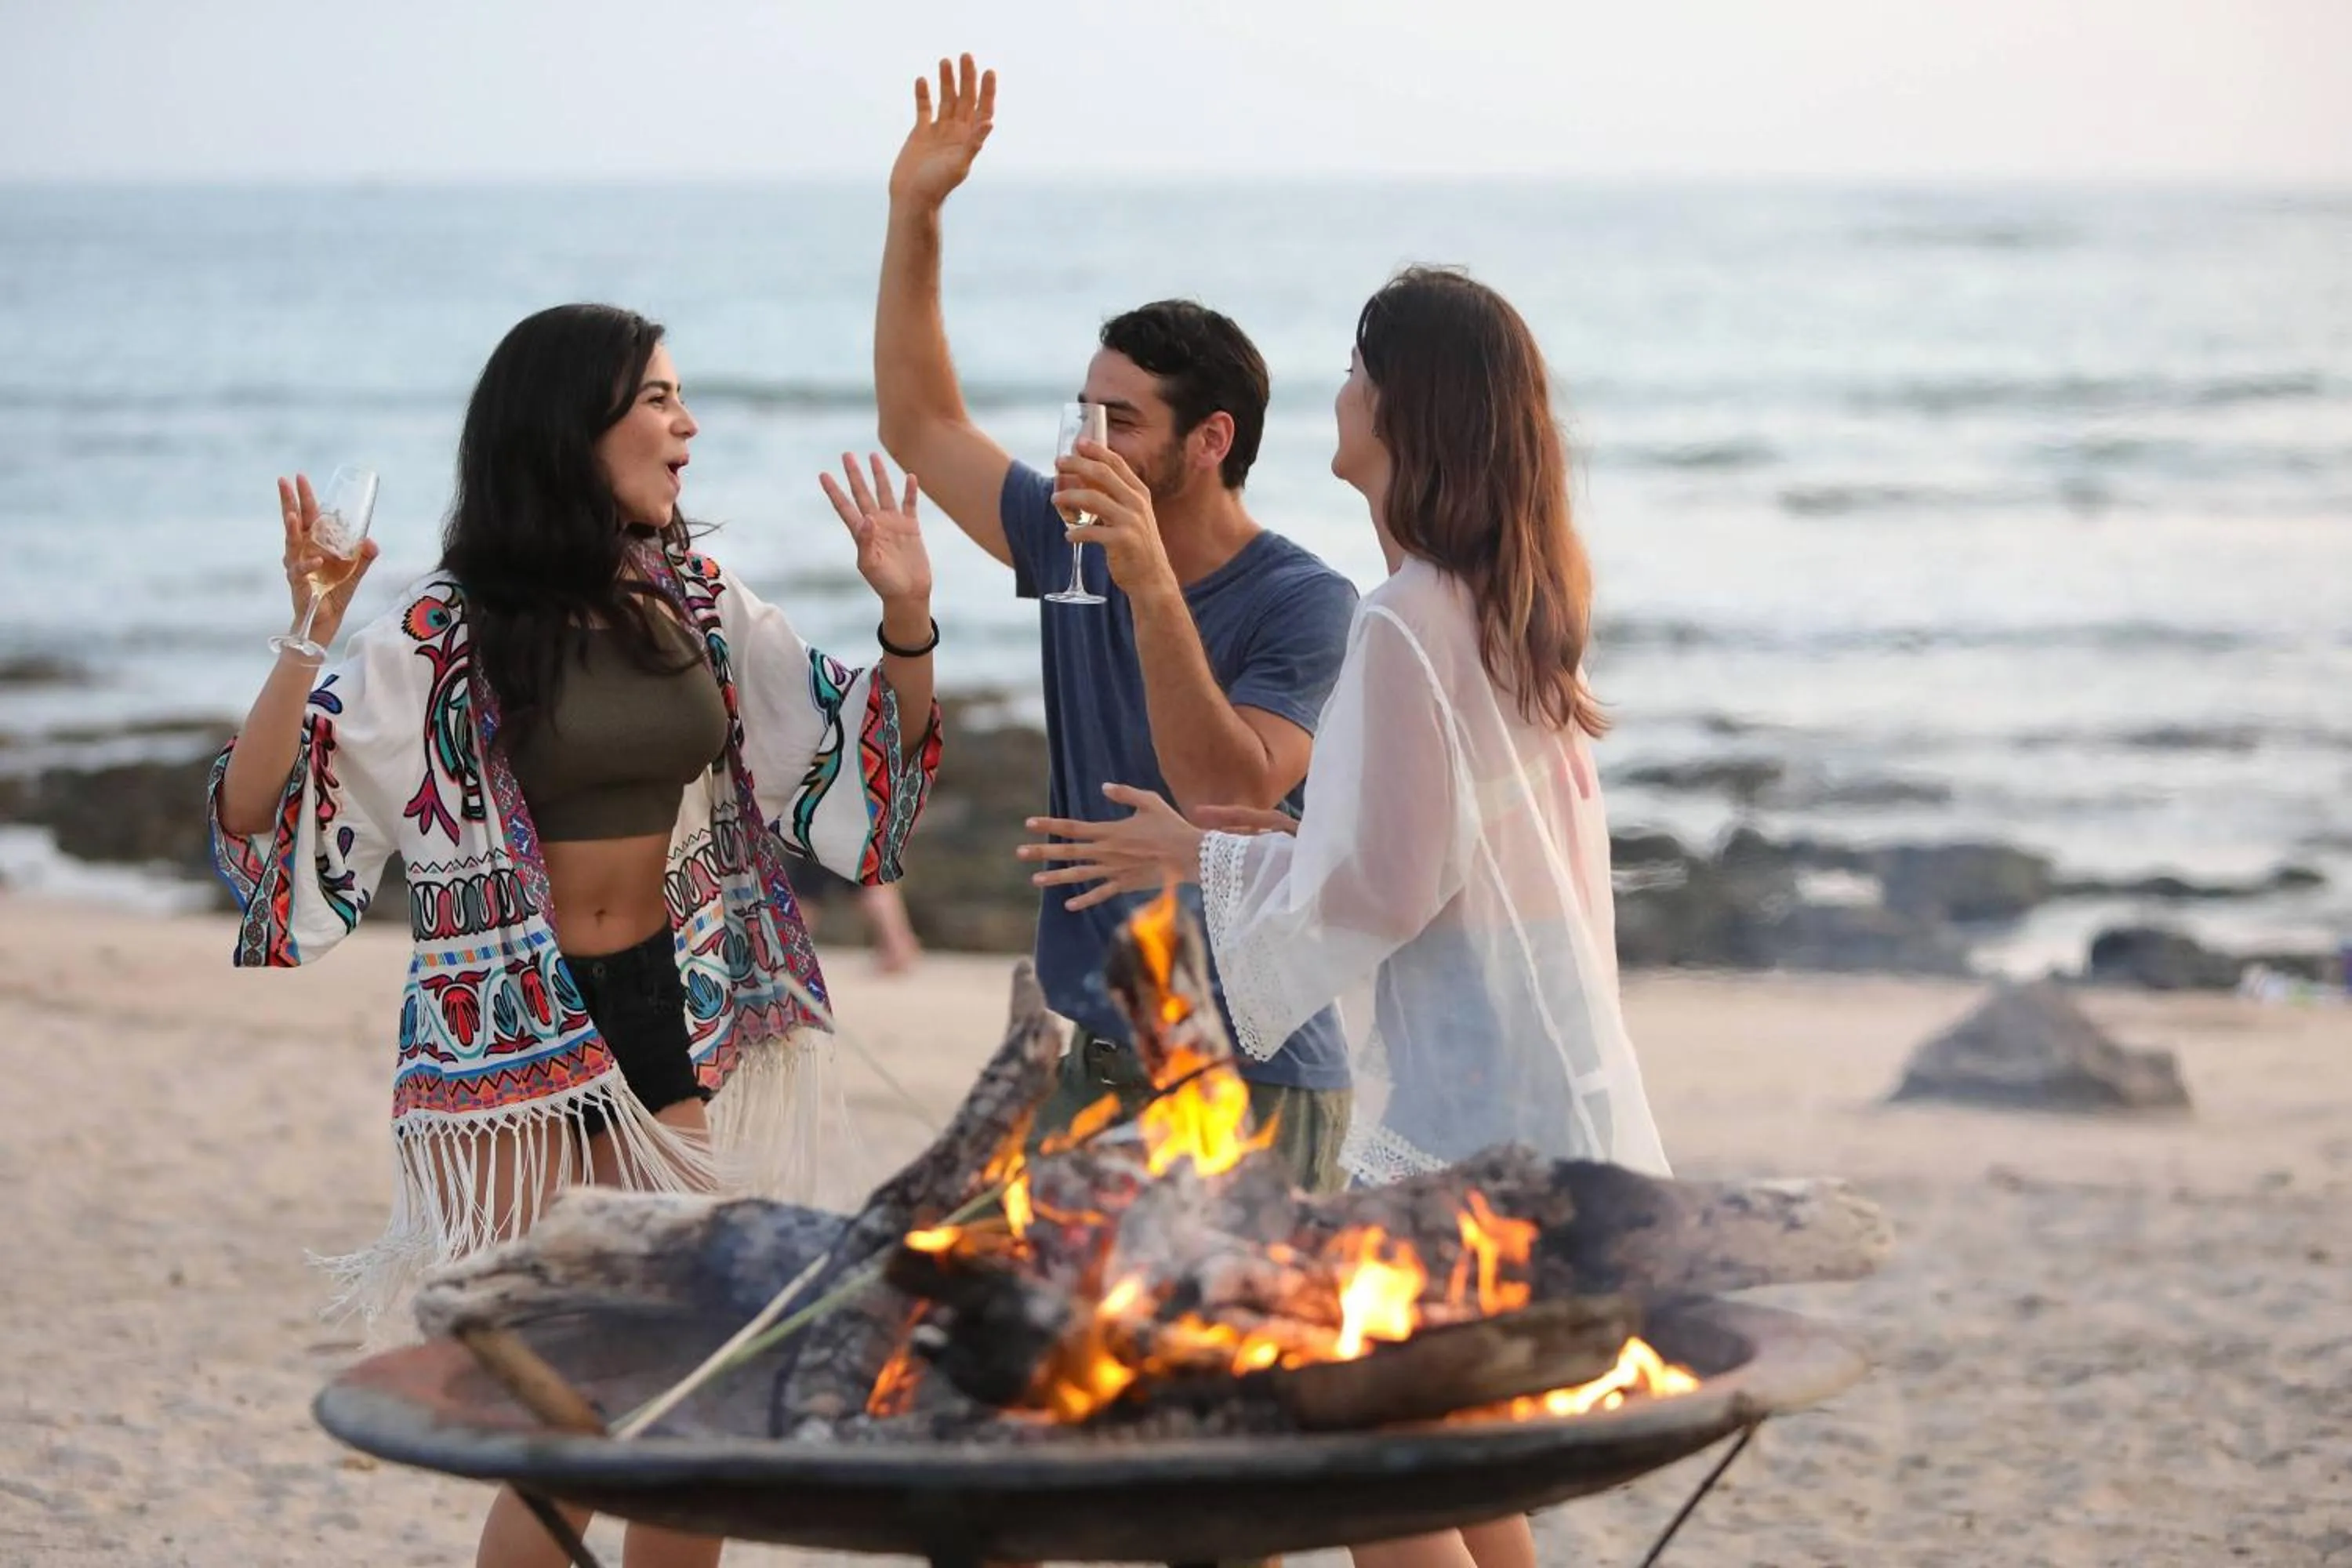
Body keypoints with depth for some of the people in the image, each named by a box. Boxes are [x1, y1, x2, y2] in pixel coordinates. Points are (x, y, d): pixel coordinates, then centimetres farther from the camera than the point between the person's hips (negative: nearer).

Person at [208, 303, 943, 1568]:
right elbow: (251, 817, -15)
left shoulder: (701, 606, 4)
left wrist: (906, 620, -2)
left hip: (680, 1020, 5)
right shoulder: (443, 636, -11)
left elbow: (863, 759, 13)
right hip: (518, 1040, -5)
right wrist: (306, 641, -28)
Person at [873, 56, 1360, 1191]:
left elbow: (1231, 798, -27)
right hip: (1098, 1063, 7)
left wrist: (1154, 589, -34)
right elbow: (920, 425, 13)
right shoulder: (1069, 550, 6)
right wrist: (912, 217, 6)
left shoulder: (1303, 603, -14)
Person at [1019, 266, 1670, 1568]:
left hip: (1462, 1110, -10)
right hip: (1551, 1075, 10)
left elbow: (1379, 886, -17)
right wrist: (1296, 838, 14)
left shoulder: (1405, 627, -18)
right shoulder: (1514, 607, 11)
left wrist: (1198, 857, -6)